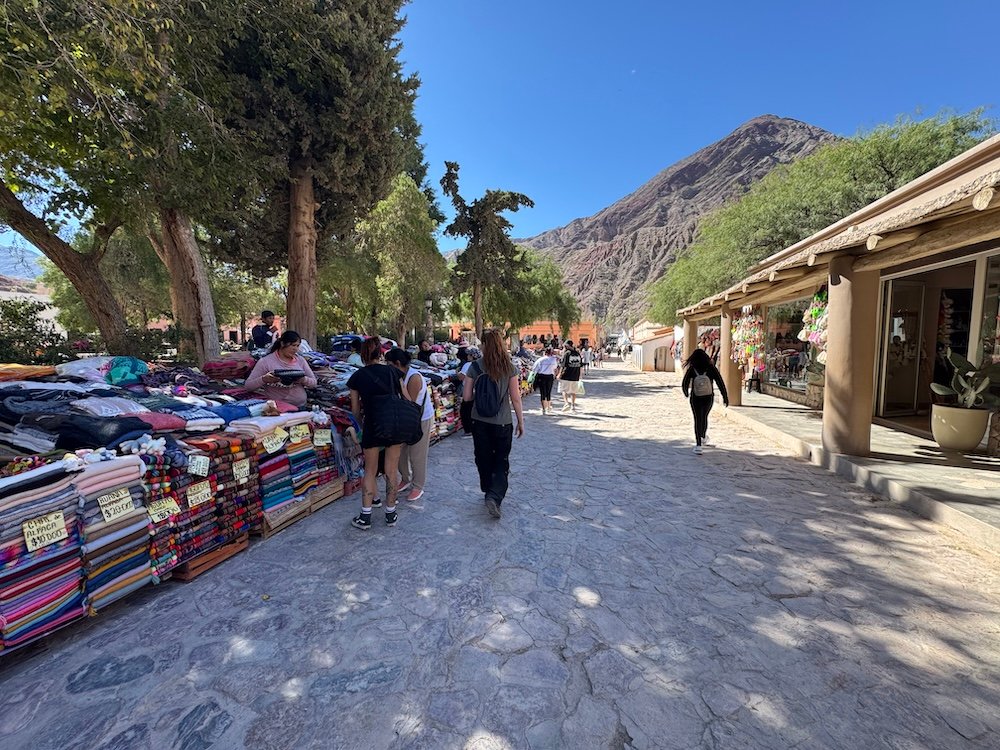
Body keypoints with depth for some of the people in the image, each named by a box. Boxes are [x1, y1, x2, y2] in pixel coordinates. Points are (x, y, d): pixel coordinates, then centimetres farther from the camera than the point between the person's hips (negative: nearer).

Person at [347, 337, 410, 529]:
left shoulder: (357, 377, 3)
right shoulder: (392, 371, 5)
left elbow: (356, 410, 7)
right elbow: (408, 400, 6)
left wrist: (362, 426, 25)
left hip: (373, 427, -1)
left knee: (370, 471, 14)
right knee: (392, 470, 11)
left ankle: (365, 517, 16)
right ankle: (390, 514, 23)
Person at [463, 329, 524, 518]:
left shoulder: (475, 366, -7)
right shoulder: (509, 367, -9)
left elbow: (466, 396, -6)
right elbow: (515, 398, -8)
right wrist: (521, 421, 2)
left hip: (479, 422, 1)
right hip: (502, 423, -1)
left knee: (484, 459, 18)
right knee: (501, 462, 12)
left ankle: (489, 492, 32)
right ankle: (494, 496, -6)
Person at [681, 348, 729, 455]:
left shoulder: (691, 369, -8)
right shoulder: (711, 368, -4)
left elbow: (684, 384, -7)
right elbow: (720, 383, -5)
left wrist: (686, 394, 13)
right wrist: (725, 397, 0)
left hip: (695, 398, -2)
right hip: (708, 398, 2)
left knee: (698, 419, 0)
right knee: (704, 417, 23)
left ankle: (698, 444, -12)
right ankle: (703, 436, 43)